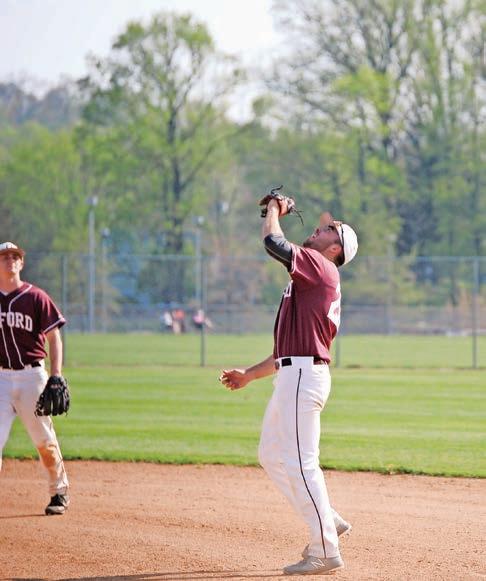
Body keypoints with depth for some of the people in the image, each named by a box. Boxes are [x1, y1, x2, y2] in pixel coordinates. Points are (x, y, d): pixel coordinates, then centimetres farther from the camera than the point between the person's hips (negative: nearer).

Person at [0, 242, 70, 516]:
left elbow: (54, 339, -2)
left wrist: (56, 377, -12)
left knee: (44, 441, 7)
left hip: (32, 376, -1)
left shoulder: (36, 297, -1)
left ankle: (60, 492, 26)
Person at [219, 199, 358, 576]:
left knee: (300, 461, -10)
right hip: (292, 376, 10)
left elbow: (273, 242, -19)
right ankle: (329, 522, 18)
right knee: (272, 456, 17)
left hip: (305, 375, -10)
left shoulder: (320, 267, -7)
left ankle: (326, 552, -8)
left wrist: (274, 210, 2)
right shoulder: (312, 279, 23)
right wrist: (250, 375, 26)